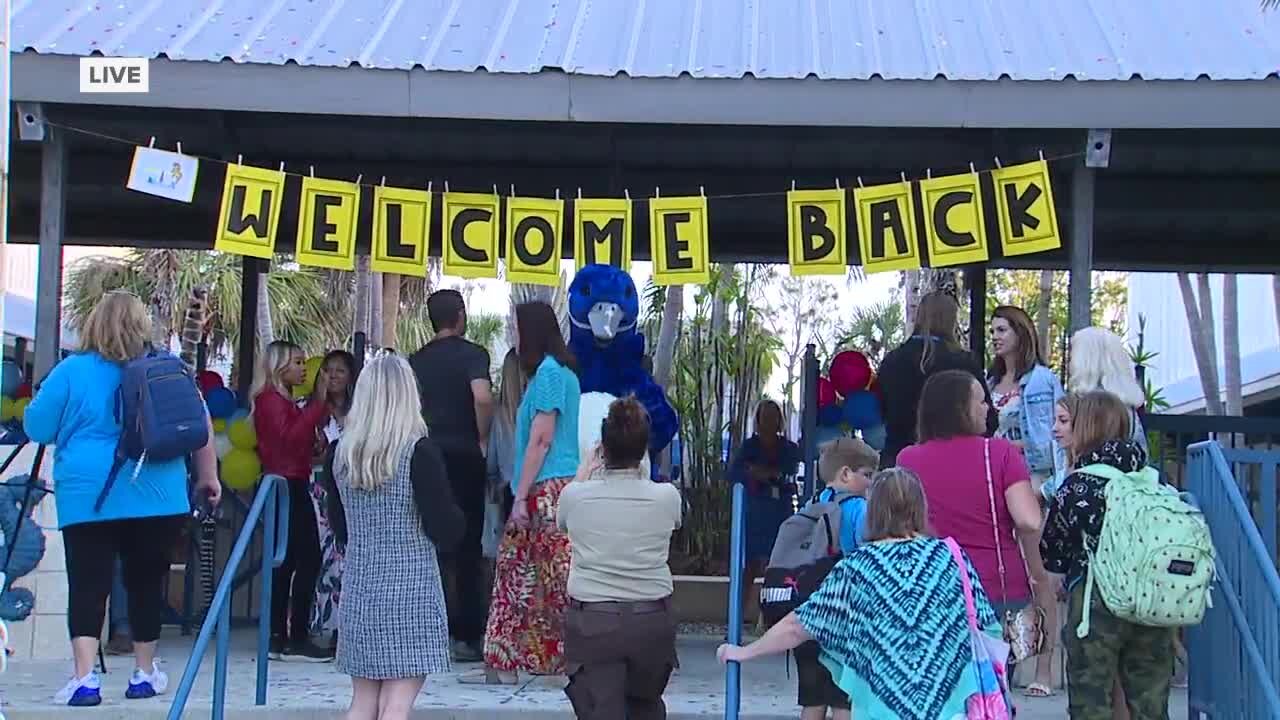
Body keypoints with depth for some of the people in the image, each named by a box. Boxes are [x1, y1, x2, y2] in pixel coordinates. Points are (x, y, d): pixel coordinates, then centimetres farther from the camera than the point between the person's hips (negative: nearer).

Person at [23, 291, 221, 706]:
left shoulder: (73, 370, -1)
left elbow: (36, 428, 4)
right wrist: (208, 476, 15)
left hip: (89, 496, -2)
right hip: (157, 495, 2)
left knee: (88, 584, -1)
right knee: (147, 582, 13)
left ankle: (84, 678, -12)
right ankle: (144, 673, 22)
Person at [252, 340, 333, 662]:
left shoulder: (282, 400, 21)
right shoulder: (271, 399, -9)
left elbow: (303, 440, 16)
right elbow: (290, 436, -24)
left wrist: (319, 401, 10)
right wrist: (318, 402, -21)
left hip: (290, 487, 11)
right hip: (288, 487, -11)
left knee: (286, 562, 10)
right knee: (308, 560, -12)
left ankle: (277, 638, 12)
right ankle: (297, 639, -12)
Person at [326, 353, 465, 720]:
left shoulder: (342, 452, 3)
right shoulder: (419, 452, -12)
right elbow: (446, 529, -12)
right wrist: (457, 515, 8)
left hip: (359, 589, 5)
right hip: (410, 591, -5)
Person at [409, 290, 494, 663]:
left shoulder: (417, 360, 10)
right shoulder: (472, 353, -5)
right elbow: (482, 396, -21)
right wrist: (482, 440, -9)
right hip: (463, 455, -4)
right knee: (468, 546, 2)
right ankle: (467, 635, 3)